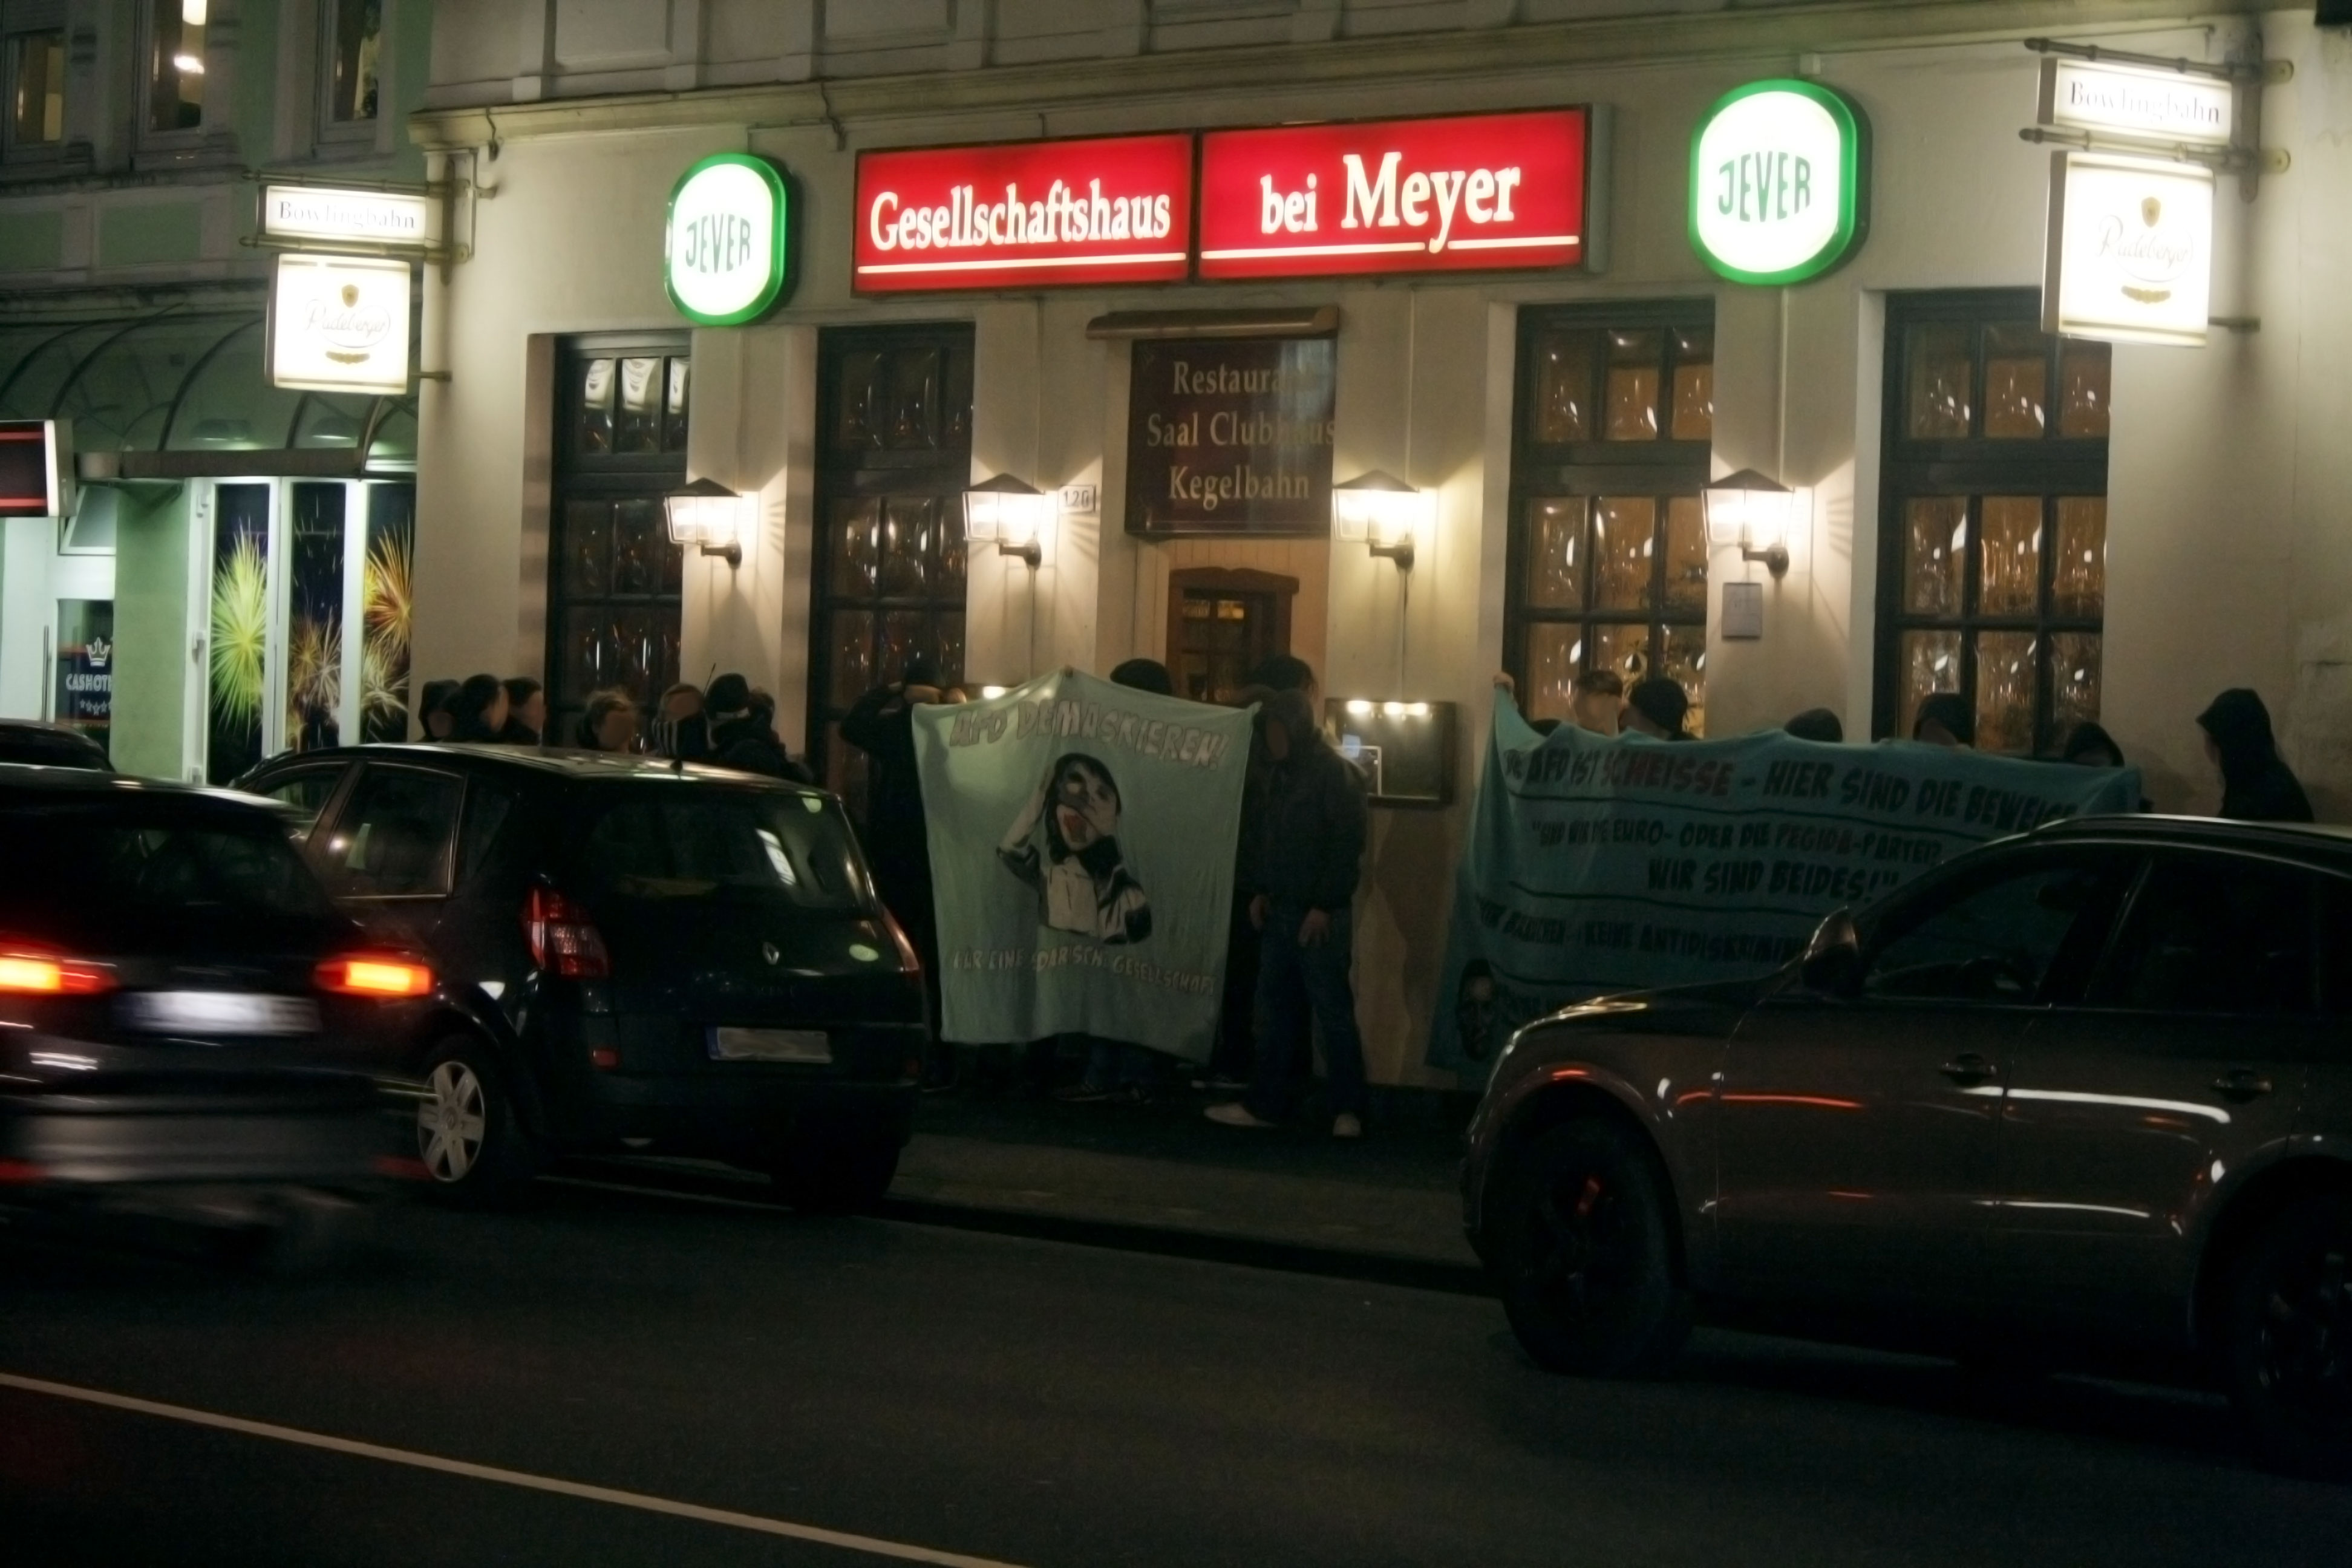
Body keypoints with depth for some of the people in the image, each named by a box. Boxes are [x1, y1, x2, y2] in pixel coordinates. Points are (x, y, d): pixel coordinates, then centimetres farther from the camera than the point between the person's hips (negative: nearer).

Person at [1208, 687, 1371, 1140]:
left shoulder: (1334, 774, -10)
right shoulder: (1280, 773, 15)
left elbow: (1348, 845, -15)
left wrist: (1325, 906, -18)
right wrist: (1260, 890, 10)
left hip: (1320, 914, -8)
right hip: (1280, 909, 8)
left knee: (1333, 1009, -5)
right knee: (1273, 1007, 9)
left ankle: (1347, 1110, -2)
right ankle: (1265, 1103, 13)